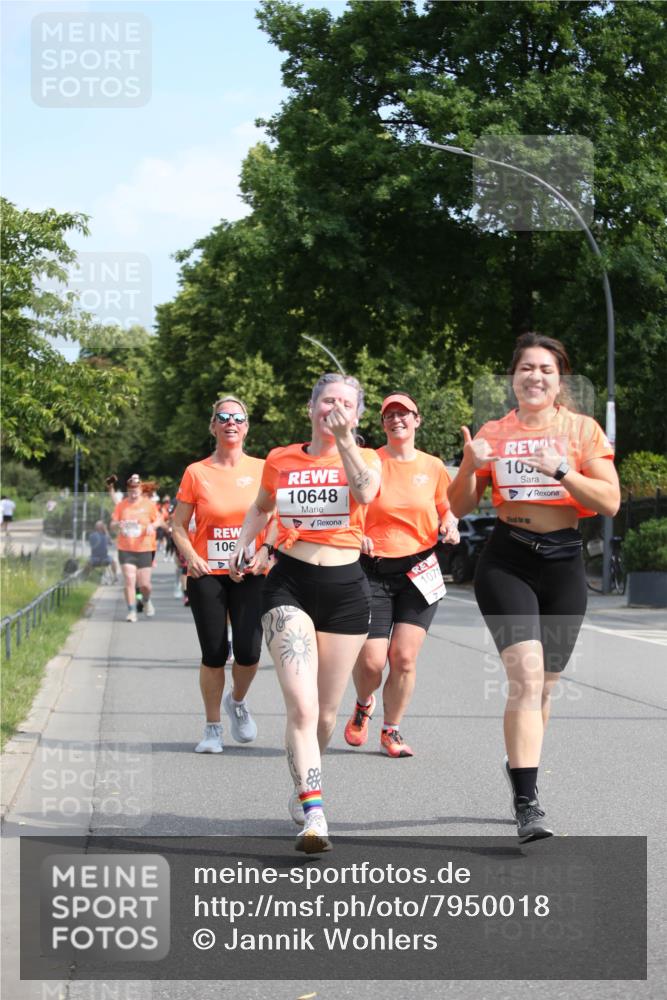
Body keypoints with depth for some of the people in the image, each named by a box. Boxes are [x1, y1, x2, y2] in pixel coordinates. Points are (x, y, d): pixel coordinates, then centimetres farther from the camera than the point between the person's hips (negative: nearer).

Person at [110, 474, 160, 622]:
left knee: (144, 584, 0)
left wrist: (152, 525, -11)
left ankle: (147, 601, 33)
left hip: (145, 550, -1)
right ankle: (132, 611, -2)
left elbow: (158, 519, 11)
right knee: (129, 581, -10)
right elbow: (113, 525, 9)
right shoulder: (121, 506, 5)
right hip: (125, 550, 1)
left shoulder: (148, 504, 2)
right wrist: (117, 525, -15)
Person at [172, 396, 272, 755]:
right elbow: (178, 524, 6)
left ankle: (237, 700, 22)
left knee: (249, 650, -10)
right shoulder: (196, 473, 2)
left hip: (250, 574, 0)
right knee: (214, 653, -2)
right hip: (207, 574, 0)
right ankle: (212, 728, 15)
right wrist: (190, 556, -11)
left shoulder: (261, 469, 4)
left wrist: (265, 550, -8)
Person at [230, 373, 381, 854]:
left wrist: (344, 440, -28)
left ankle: (302, 791, 36)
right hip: (289, 584, -1)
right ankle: (313, 815, -23)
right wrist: (244, 543, 12)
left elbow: (365, 493, -22)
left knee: (326, 713, 9)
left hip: (345, 588, 1)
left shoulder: (365, 458, 3)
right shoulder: (280, 461, 7)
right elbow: (260, 508, 27)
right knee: (302, 706, -19)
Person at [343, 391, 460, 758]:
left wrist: (449, 525, -4)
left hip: (419, 571, 2)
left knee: (404, 658, -7)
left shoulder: (432, 466, 6)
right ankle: (363, 705, 28)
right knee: (371, 661, -7)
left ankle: (391, 732, 13)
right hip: (373, 571, -2)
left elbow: (447, 508, 18)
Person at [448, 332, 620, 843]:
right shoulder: (493, 433, 6)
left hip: (564, 562, 1)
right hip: (507, 562, -1)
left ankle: (520, 765, 34)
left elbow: (610, 502, -6)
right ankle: (527, 803, -21)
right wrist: (472, 467, -11)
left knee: (544, 684, 8)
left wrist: (561, 471, -20)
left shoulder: (582, 429, 2)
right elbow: (459, 507, 8)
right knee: (526, 673, -18)